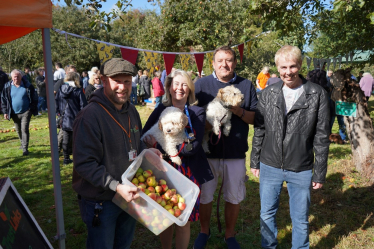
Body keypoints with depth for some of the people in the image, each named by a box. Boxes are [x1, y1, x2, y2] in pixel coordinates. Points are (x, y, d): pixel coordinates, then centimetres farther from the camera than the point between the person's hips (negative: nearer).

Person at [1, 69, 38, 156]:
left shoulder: (27, 85, -7)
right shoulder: (7, 87, -2)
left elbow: (34, 98, 0)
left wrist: (33, 110, -2)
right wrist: (5, 112, 1)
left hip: (25, 112, -3)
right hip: (14, 113, 3)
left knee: (24, 129, -10)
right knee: (18, 130, 16)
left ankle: (25, 148, -6)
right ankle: (22, 143, 39)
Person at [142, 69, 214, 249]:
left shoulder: (197, 113, -4)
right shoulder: (161, 109, 3)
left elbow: (193, 147, -15)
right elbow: (143, 136, -6)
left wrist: (159, 144, -16)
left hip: (187, 174, -2)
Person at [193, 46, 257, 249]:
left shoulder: (246, 85, 3)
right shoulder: (201, 84, 0)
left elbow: (255, 118, 3)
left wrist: (239, 111, -17)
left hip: (236, 152, 1)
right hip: (207, 151, 0)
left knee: (234, 197, 13)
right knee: (204, 196, 13)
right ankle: (204, 231, 37)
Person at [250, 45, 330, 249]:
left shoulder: (318, 94, -7)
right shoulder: (267, 94, -1)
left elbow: (322, 137, -5)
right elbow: (259, 131, 6)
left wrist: (320, 172, -4)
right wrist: (255, 161, 7)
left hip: (301, 170, -2)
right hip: (269, 167, 2)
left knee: (300, 220, 13)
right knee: (267, 214, 16)